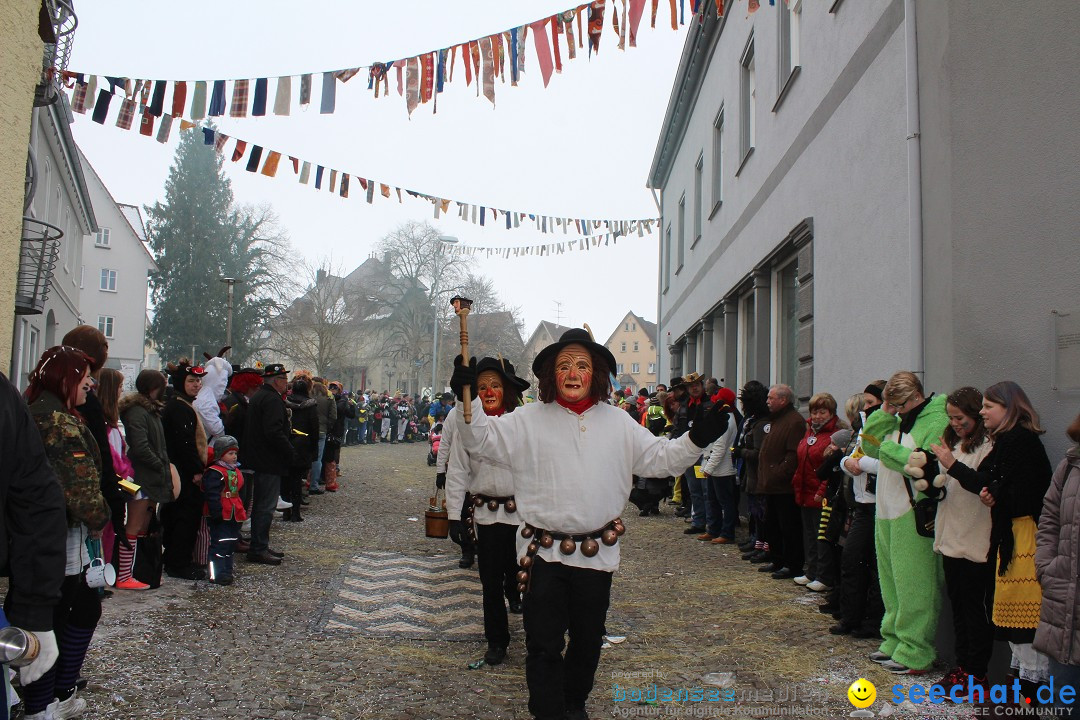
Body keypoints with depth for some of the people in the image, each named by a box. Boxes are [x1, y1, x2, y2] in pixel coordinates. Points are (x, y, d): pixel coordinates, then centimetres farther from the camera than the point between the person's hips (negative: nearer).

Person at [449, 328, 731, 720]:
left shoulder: (618, 422, 5)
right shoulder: (528, 420, -3)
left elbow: (661, 458, 6)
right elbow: (482, 439, -7)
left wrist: (696, 438, -10)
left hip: (597, 553, 3)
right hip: (544, 552, -3)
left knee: (587, 639, 18)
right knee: (543, 643, 1)